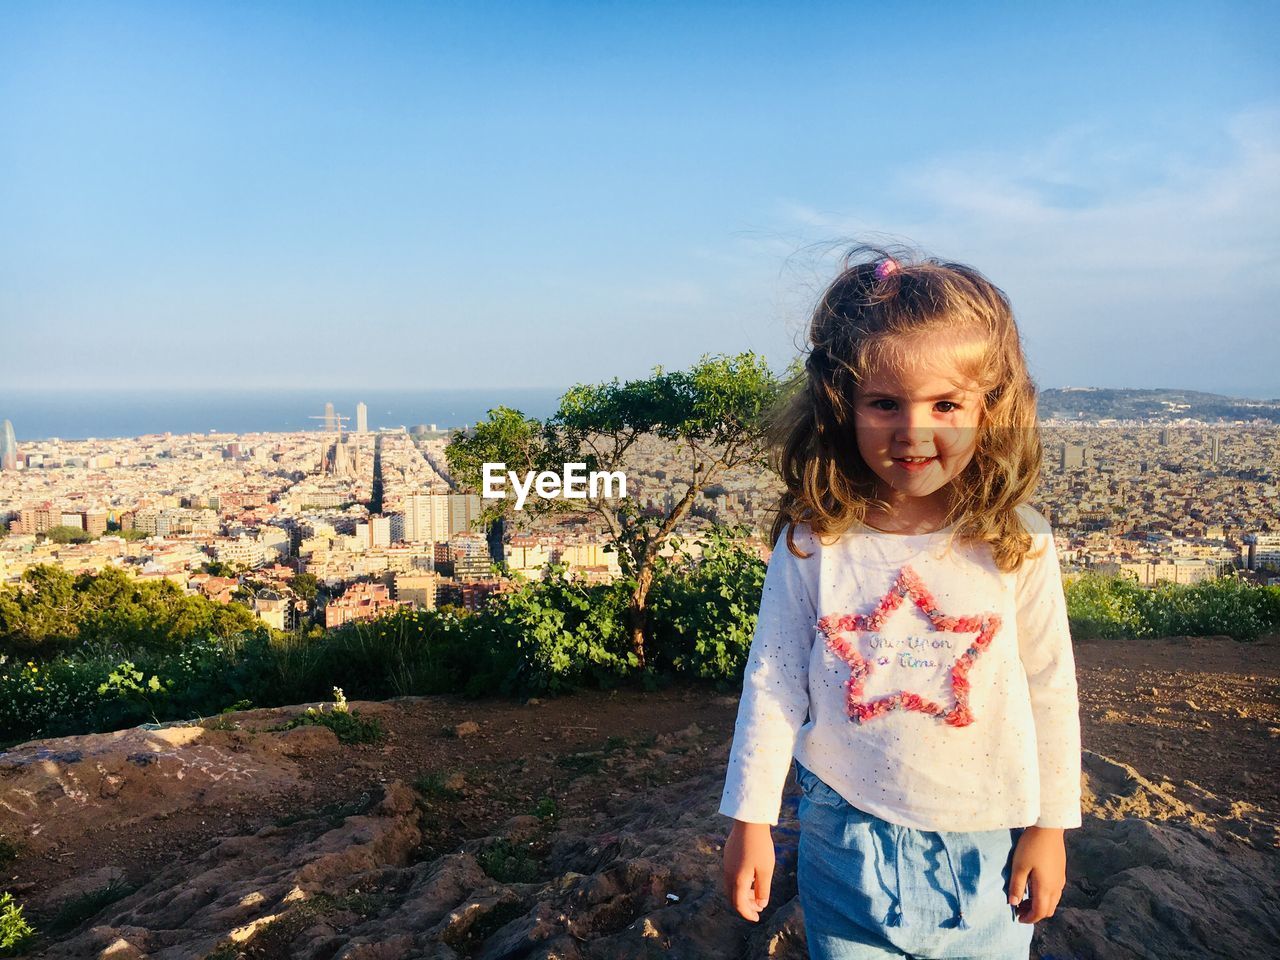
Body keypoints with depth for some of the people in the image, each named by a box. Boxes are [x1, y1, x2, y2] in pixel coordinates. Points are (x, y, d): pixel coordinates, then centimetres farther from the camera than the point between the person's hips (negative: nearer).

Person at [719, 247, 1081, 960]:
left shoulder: (1019, 544, -11)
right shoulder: (813, 544, -12)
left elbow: (1050, 692, -2)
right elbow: (773, 684, -5)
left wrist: (1050, 826, 4)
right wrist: (751, 821, -2)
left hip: (985, 845, 1)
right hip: (845, 839, 0)